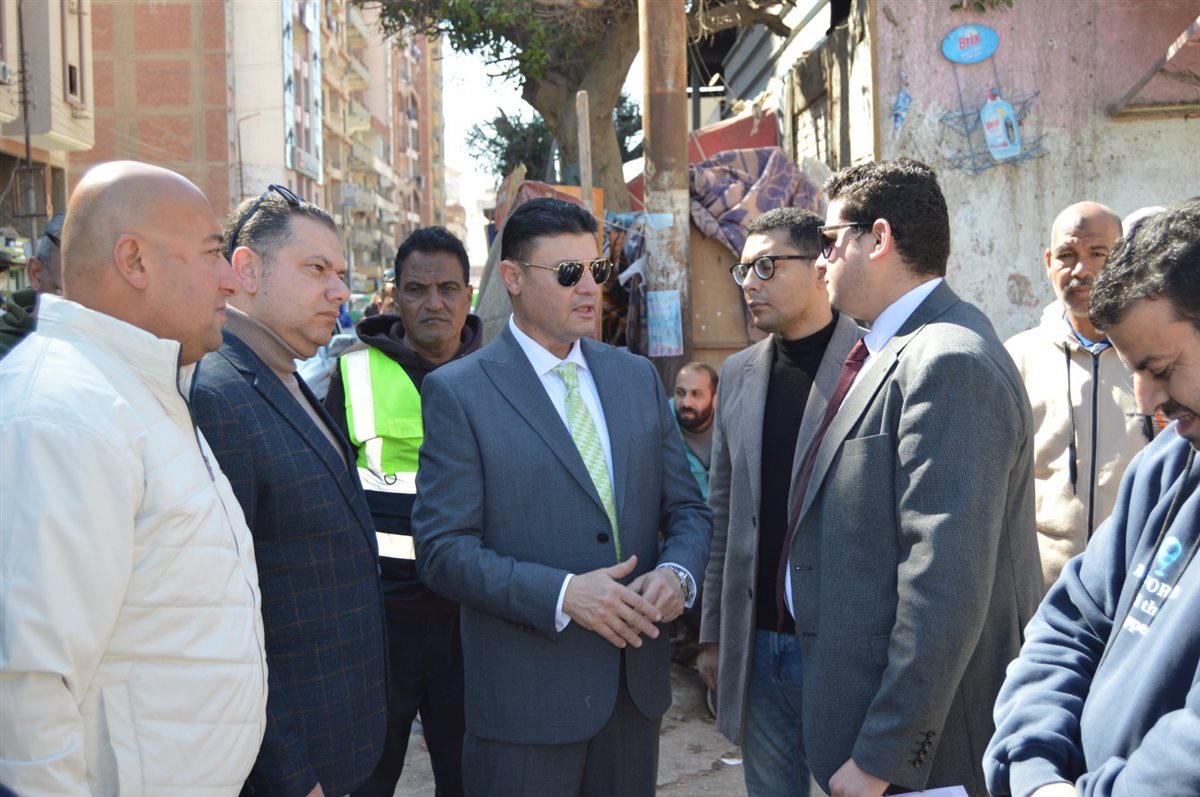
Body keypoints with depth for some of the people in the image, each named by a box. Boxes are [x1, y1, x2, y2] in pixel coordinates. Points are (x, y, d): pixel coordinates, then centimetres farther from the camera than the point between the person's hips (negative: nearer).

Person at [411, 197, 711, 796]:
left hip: (636, 682, 5)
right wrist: (562, 594, -22)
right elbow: (442, 550, -12)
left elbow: (688, 510, 10)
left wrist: (678, 572, -11)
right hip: (525, 697, -4)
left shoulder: (637, 377, 8)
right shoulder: (457, 392, -7)